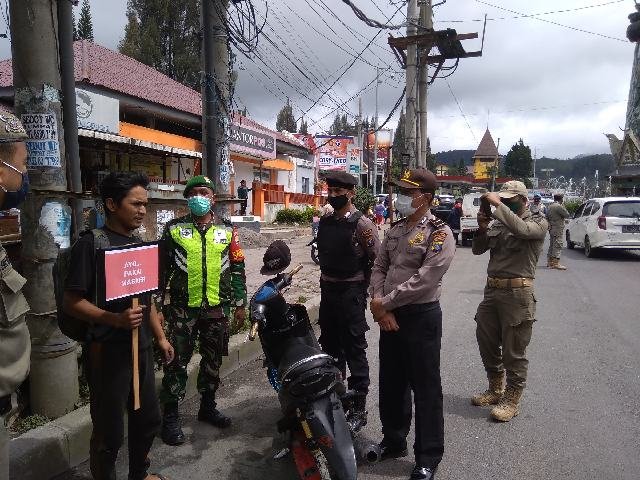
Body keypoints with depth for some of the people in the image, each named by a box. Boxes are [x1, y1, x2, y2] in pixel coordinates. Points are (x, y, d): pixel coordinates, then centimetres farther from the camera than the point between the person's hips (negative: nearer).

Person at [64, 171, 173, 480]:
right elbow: (71, 302, -15)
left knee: (148, 420, 19)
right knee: (110, 432, 6)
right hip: (108, 351, -7)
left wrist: (160, 337, 17)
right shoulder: (91, 243, -13)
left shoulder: (139, 243, 10)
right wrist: (115, 319, -28)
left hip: (141, 348, 7)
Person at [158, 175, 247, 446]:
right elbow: (162, 268, 5)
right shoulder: (174, 229, 2)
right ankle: (170, 416, 15)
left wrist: (240, 304, 7)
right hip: (183, 308, -2)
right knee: (177, 362, 1)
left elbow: (238, 269, 8)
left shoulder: (226, 231, 6)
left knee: (213, 360, 13)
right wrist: (157, 301, 3)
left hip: (217, 308, 2)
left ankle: (208, 407, 31)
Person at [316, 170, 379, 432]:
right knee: (330, 346, 17)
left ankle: (358, 408, 13)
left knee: (354, 350, 0)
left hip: (351, 293, -7)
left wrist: (363, 286, -8)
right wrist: (326, 280, 15)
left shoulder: (361, 224, -12)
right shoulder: (325, 222, 9)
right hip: (327, 290, 7)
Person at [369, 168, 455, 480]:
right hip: (389, 316, 7)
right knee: (391, 383, 18)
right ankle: (393, 442, 37)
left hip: (421, 317, -7)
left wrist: (385, 302, -17)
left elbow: (424, 279, -22)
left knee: (425, 387, 5)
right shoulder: (395, 229, 11)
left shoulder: (439, 233, -12)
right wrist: (379, 304, -8)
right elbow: (379, 267, 7)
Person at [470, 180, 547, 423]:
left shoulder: (538, 222, -3)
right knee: (486, 342, 15)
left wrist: (498, 204, -23)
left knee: (514, 350, 2)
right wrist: (482, 229, -6)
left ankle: (512, 399, 18)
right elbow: (478, 250, 11)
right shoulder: (499, 222, 12)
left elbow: (522, 229, -26)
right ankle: (496, 389, 35)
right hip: (492, 290, 6)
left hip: (517, 293, -6)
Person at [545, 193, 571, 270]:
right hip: (558, 229, -9)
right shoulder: (559, 207, -15)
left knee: (552, 245, 15)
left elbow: (547, 217, 20)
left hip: (551, 229, 9)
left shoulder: (550, 206, 13)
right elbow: (567, 215, -11)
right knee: (557, 246, -9)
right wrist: (564, 207, 3)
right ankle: (556, 263, -11)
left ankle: (549, 262, 21)